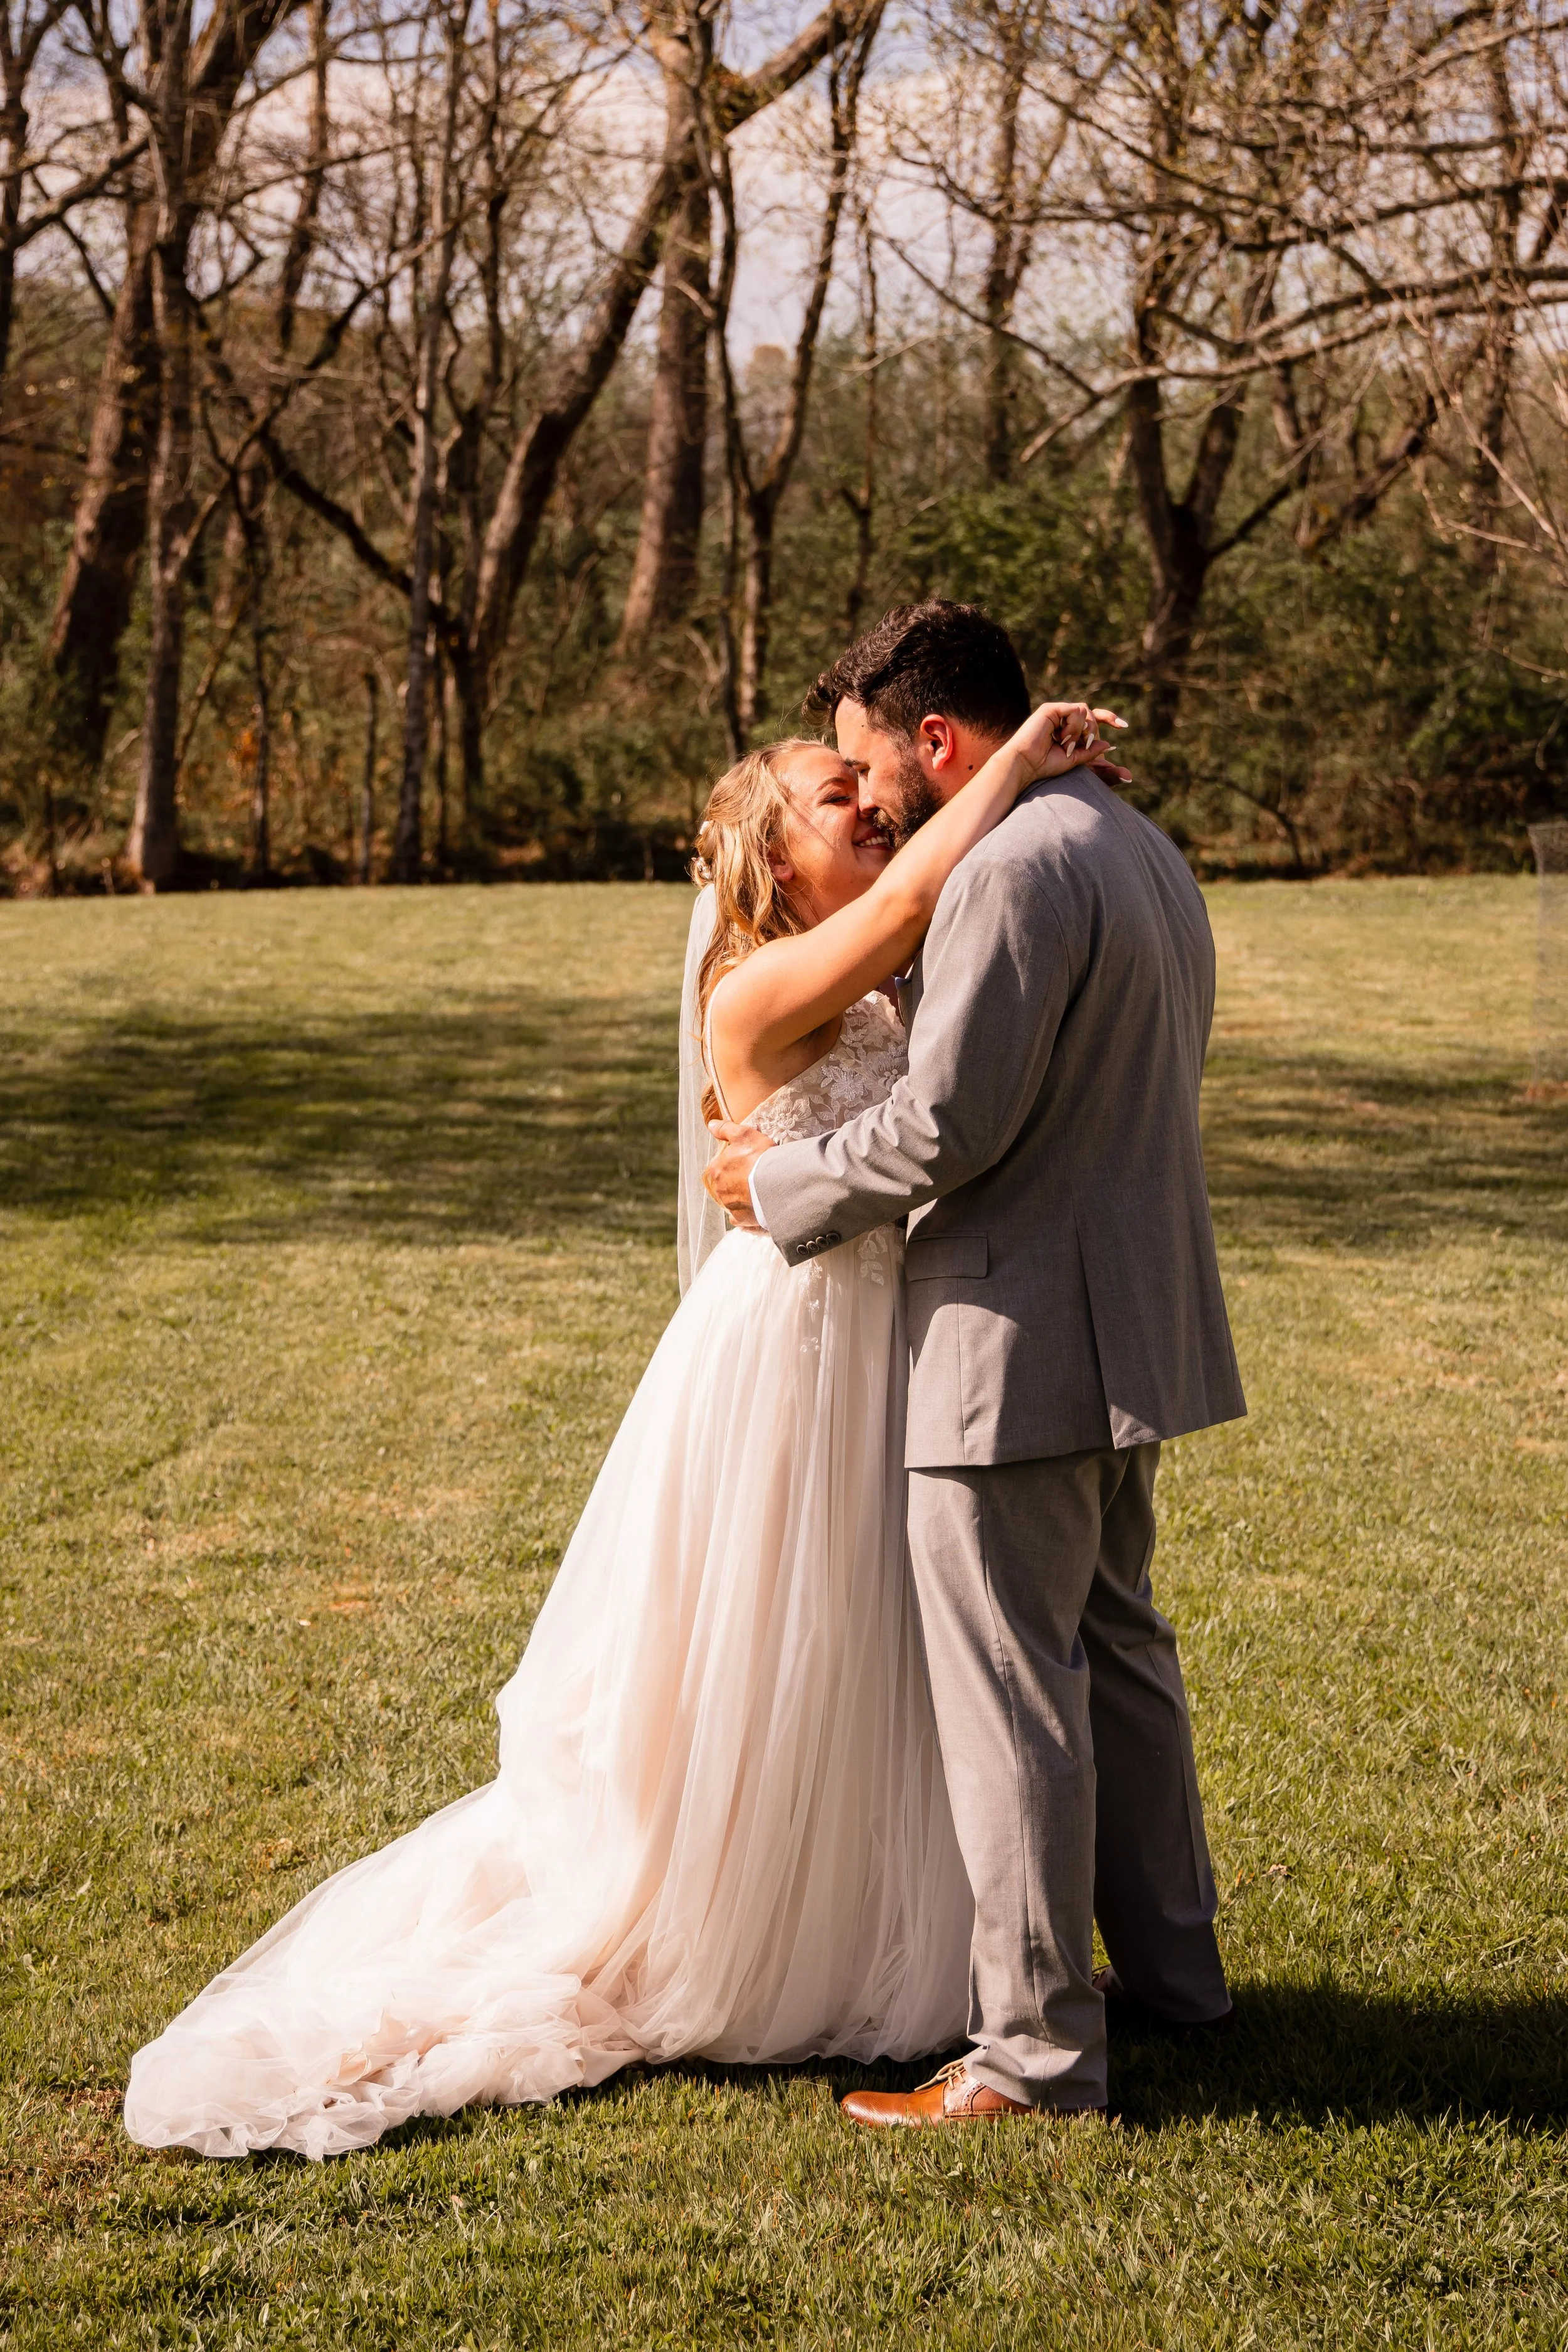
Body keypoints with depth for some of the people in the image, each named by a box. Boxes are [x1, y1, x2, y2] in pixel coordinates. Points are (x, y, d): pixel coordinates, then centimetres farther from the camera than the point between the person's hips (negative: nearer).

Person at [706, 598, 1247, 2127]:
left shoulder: (1012, 870, -19)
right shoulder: (1138, 851, 14)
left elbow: (944, 1129, -22)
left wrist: (784, 1182, -7)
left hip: (1017, 1341, -10)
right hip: (1128, 1322, 11)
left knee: (1009, 1687, -3)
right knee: (1111, 1644, 21)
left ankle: (1036, 2050, 4)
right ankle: (1170, 1966, 32)